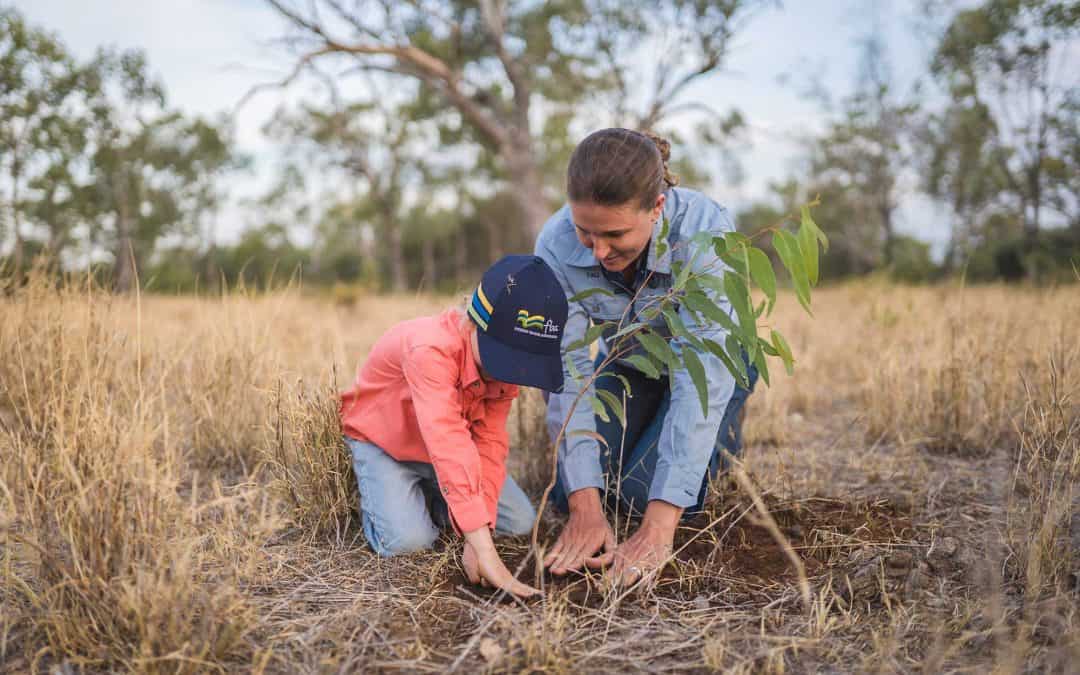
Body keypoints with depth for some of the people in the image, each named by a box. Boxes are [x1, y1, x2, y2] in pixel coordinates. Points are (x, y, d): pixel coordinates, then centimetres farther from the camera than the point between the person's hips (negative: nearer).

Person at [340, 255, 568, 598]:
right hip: (381, 441, -5)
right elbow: (447, 443, -49)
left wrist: (478, 533, -32)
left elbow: (490, 442, -20)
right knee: (407, 540, -27)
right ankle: (373, 495, 5)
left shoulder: (505, 362, -18)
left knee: (521, 522, -5)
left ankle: (429, 498, 17)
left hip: (438, 450, 6)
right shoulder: (429, 349, -42)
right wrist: (484, 549, -54)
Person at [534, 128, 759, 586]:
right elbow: (570, 371, -27)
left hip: (706, 358, -3)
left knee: (645, 493, -18)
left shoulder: (706, 230, -38)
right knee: (572, 492, -9)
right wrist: (584, 507, -35)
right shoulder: (556, 244, -29)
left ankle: (722, 433, 13)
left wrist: (659, 525, -47)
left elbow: (702, 374, -42)